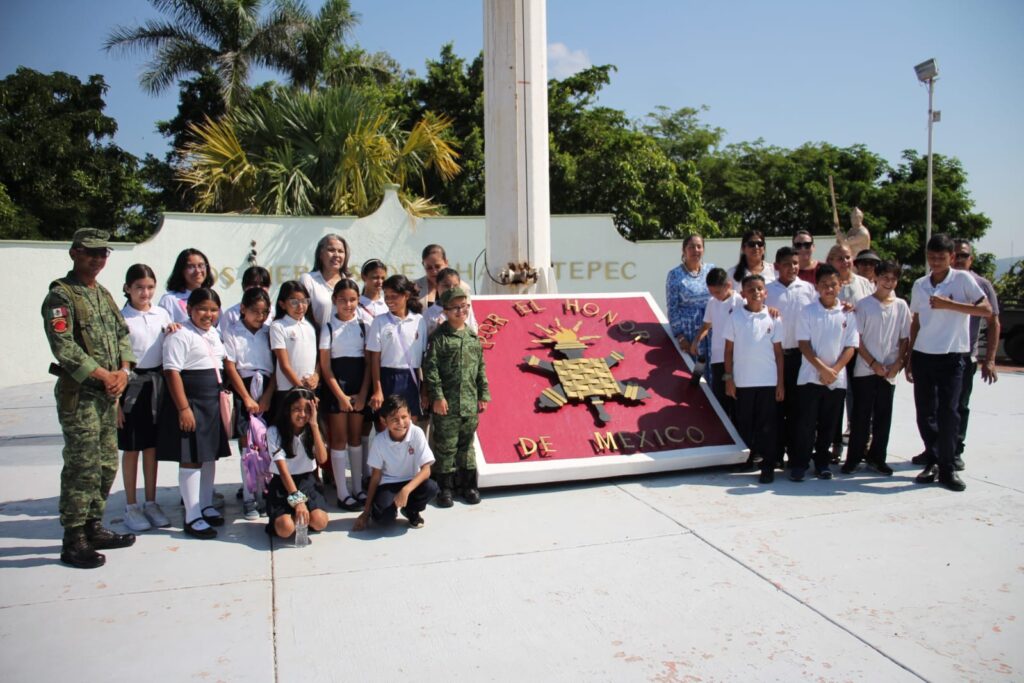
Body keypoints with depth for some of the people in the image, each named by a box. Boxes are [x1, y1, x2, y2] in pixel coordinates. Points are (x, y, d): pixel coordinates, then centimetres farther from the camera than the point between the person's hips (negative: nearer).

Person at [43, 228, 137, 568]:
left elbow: (122, 333, 15)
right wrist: (102, 375, -16)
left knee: (107, 465, 13)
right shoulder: (60, 295, -9)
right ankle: (73, 542, 5)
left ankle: (94, 528, 26)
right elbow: (64, 347, -18)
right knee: (82, 468, -5)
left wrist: (123, 370, -2)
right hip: (78, 394, -8)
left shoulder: (103, 293, 16)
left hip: (108, 393, 8)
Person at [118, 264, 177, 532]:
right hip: (132, 384, -4)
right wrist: (116, 399, -12)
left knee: (152, 447, 11)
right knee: (131, 448, 5)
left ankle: (151, 503, 21)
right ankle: (131, 507, 16)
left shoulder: (162, 314, 6)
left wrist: (173, 331, -6)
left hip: (156, 383, 4)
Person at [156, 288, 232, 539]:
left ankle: (206, 506, 29)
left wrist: (221, 397, 18)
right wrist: (183, 408, -22)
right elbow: (172, 373, -19)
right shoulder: (181, 336, -14)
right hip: (191, 405, -8)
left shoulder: (214, 334, 13)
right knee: (191, 459, -3)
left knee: (210, 455, 15)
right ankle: (192, 517, 5)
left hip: (212, 403, 9)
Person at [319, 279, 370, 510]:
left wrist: (363, 393, -5)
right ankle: (342, 493, 7)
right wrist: (341, 395, -10)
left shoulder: (364, 326, 4)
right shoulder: (328, 327, -1)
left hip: (360, 387, 2)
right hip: (336, 386, -2)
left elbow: (369, 362, 2)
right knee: (339, 438, 1)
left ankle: (358, 488, 18)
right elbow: (325, 366, -4)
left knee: (356, 437, 9)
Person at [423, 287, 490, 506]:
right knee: (445, 446, 2)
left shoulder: (473, 336, 11)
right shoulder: (439, 337, -5)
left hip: (470, 403, 5)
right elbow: (430, 368, -9)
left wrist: (483, 395, 11)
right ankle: (445, 487, 13)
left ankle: (468, 484, 24)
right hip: (447, 403, -5)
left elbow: (481, 368, 15)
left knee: (466, 445, 13)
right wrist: (437, 395, -14)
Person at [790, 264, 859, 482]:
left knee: (828, 424, 10)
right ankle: (799, 464, 8)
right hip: (810, 377, -2)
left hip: (837, 380, 2)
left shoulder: (848, 314, 4)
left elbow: (851, 347, 1)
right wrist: (823, 368, -14)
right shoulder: (808, 312, -2)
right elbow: (804, 344, -6)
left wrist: (834, 370, -11)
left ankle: (822, 463, 22)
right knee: (806, 423, 0)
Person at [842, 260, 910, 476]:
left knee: (883, 416, 8)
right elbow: (856, 339, -5)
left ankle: (877, 457, 19)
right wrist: (873, 363, -10)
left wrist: (897, 364, -5)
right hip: (865, 370, -3)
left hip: (889, 372, 3)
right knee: (861, 415, 2)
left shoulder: (901, 306, 5)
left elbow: (905, 339, 7)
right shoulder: (864, 304, -3)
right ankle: (854, 457, 10)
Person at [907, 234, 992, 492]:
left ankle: (946, 468, 3)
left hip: (952, 356, -4)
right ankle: (932, 462, 19)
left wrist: (948, 304, -19)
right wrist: (909, 358, 13)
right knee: (925, 413, 6)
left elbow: (986, 309, -11)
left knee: (948, 412, -7)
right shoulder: (919, 285, 10)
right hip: (922, 355, 4)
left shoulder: (963, 279, -2)